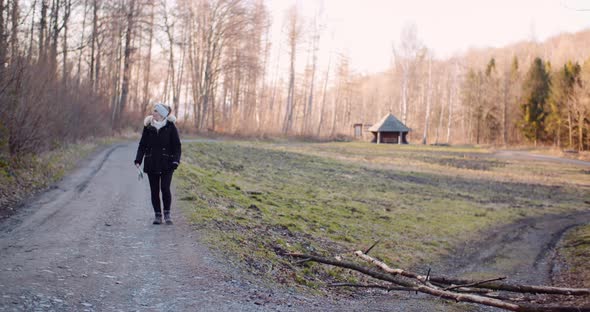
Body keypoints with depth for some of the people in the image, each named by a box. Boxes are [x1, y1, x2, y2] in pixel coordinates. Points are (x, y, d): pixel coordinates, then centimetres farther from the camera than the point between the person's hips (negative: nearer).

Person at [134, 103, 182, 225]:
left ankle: (167, 213, 7)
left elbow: (177, 146, -2)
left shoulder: (170, 127, -4)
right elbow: (142, 145, 6)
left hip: (166, 164, -3)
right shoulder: (148, 127, 4)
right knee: (154, 190, 4)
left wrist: (175, 161, -13)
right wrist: (138, 160, -6)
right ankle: (158, 215, 15)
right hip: (151, 164, 3)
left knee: (165, 188, -10)